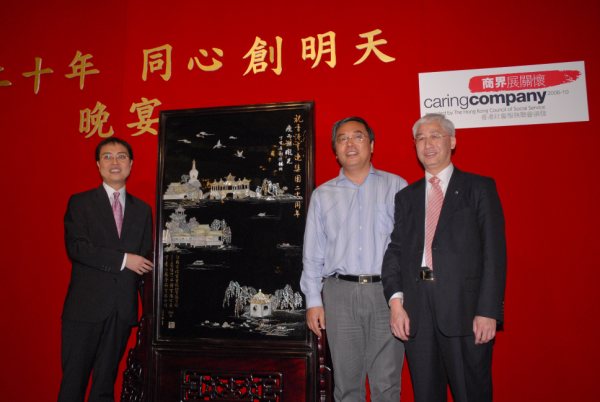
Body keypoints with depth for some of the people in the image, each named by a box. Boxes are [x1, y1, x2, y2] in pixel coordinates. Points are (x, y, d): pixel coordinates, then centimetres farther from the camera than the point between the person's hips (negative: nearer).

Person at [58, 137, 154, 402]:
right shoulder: (80, 203, 2)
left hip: (123, 310, 3)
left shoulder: (142, 209, 11)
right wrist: (123, 259, -16)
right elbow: (76, 248, -12)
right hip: (85, 307, -2)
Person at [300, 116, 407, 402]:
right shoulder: (322, 195, 12)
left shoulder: (396, 186, 7)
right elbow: (312, 253, 10)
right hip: (340, 293, 2)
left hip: (386, 292, -1)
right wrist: (313, 301, 5)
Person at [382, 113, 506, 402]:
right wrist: (396, 301, -6)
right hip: (416, 312, 3)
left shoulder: (479, 188, 4)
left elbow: (494, 252, -3)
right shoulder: (406, 196, 15)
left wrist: (489, 311, -11)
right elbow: (395, 249, 8)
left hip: (465, 307, -3)